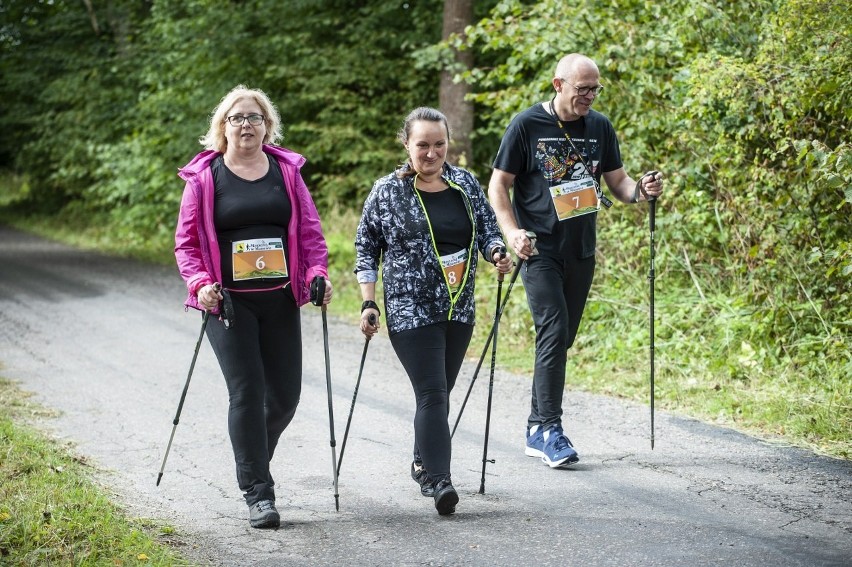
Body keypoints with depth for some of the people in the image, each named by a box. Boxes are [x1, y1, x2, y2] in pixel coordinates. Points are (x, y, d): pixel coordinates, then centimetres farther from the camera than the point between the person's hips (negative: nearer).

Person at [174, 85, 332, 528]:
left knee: (285, 394, 5)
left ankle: (253, 460, 34)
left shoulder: (286, 170, 7)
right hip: (228, 302, -3)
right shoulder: (204, 176, 0)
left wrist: (317, 274, -6)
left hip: (281, 300, 3)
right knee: (246, 391, -9)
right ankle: (257, 493, -4)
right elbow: (186, 242, 2)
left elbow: (310, 230, 9)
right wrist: (200, 283, -12)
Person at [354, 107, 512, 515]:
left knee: (440, 392, 13)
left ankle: (423, 463, 31)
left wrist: (497, 252, -9)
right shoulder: (387, 192, -4)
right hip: (411, 311, -5)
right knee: (431, 393, -13)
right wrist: (369, 303, -5)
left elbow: (487, 228, 13)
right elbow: (366, 248, 1)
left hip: (459, 309, 5)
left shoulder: (466, 184, 6)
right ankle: (438, 481, -16)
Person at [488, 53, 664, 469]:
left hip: (581, 251, 5)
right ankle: (549, 428, -13)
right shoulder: (526, 126, -7)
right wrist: (512, 232, -18)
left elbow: (616, 180, 13)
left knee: (561, 338, 9)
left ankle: (537, 430, 18)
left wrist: (641, 190, -9)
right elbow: (498, 186, -4)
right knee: (553, 331, -17)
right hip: (540, 249, -5)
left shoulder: (600, 127, 6)